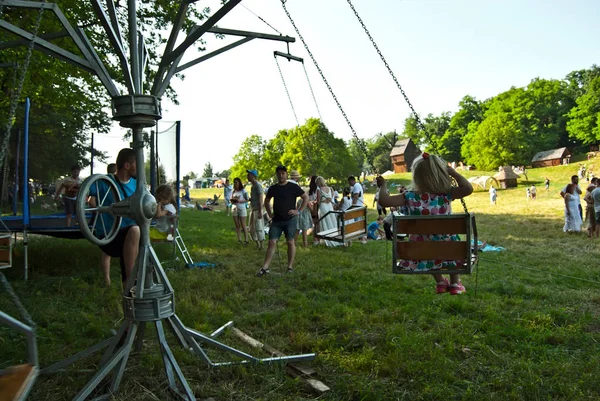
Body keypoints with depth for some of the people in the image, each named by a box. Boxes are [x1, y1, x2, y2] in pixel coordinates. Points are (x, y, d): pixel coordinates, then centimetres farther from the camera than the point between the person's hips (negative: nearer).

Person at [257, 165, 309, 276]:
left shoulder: (293, 187, -3)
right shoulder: (273, 188, 8)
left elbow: (306, 197, -1)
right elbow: (266, 201, 23)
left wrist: (299, 211, -7)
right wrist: (269, 213, 12)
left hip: (290, 219, -3)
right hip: (276, 220, 3)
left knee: (290, 242, 2)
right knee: (272, 242, -2)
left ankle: (290, 266, 13)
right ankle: (265, 268, -1)